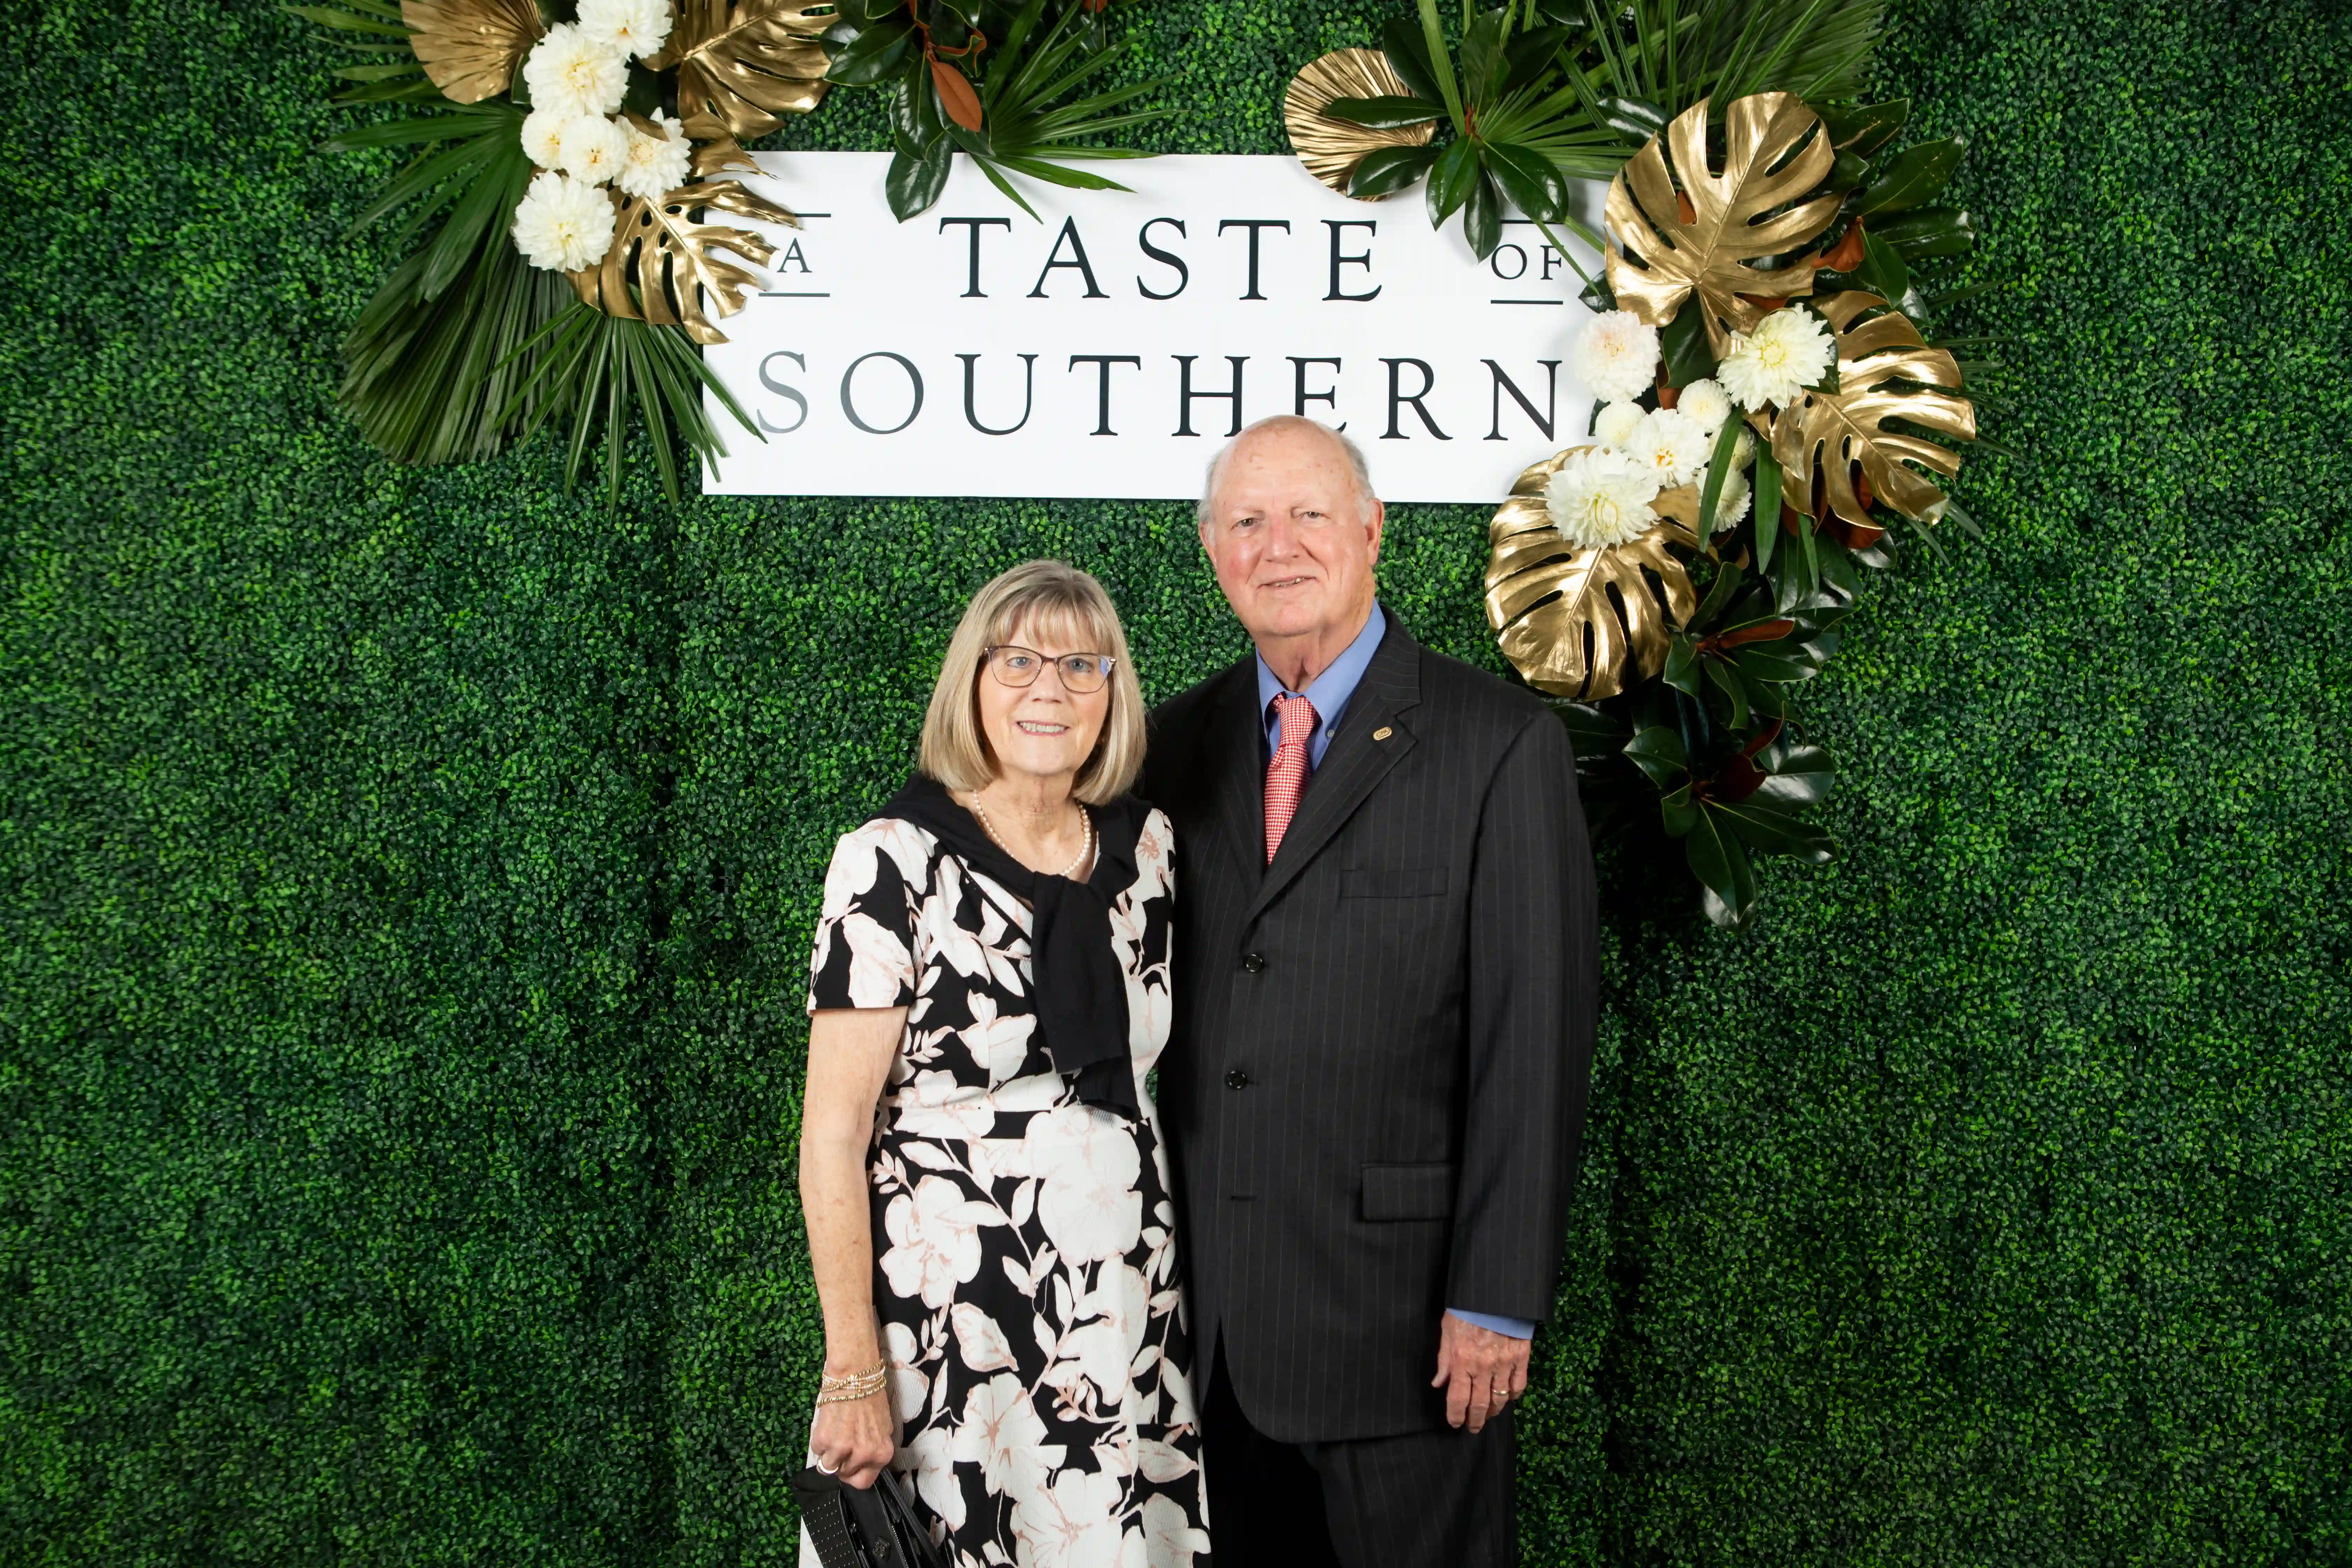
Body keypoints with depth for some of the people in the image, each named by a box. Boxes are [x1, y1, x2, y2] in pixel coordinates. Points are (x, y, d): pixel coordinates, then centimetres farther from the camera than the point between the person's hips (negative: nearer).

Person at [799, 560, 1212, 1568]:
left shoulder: (1145, 847, 6)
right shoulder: (896, 862, -10)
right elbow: (834, 1132, -11)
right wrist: (854, 1369, -15)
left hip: (1131, 1313, 5)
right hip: (951, 1322, -5)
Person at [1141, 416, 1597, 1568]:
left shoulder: (1501, 746, -6)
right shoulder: (1175, 746, 9)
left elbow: (1535, 1040, -9)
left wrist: (1497, 1300, -12)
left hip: (1397, 1299, -4)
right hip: (1207, 1302, 4)